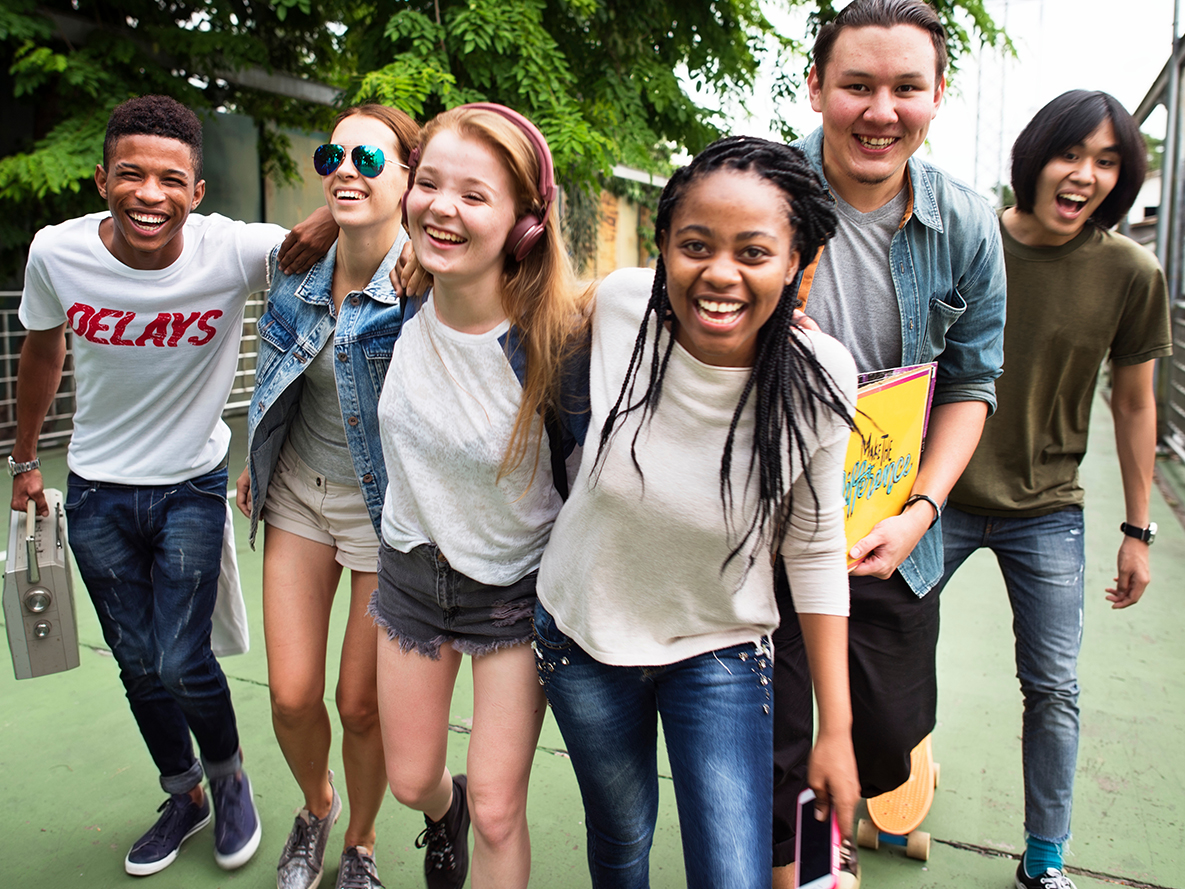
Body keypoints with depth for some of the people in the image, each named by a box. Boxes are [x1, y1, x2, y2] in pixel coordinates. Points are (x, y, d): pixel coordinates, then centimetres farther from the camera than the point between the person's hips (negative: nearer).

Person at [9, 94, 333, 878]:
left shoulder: (234, 251, -22)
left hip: (191, 487, -3)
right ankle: (184, 797, 39)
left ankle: (228, 778, 31)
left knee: (183, 664, -2)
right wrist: (25, 460, 15)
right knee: (138, 664, 13)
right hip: (96, 491, 3)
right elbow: (43, 351, 5)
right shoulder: (57, 252, -13)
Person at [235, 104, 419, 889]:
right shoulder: (299, 271, -1)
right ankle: (317, 807, 42)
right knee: (292, 694, 7)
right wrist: (259, 461, 20)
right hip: (299, 493, 5)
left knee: (361, 703, 8)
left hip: (387, 505, -4)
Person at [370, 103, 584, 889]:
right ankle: (444, 811, 57)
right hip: (413, 566, 4)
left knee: (496, 813, 4)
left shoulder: (554, 339, -27)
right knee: (411, 781, 21)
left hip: (516, 587, -4)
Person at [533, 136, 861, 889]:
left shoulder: (819, 380, -21)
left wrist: (837, 729, -6)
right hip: (584, 629, 2)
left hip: (721, 652, -1)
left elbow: (816, 553, -10)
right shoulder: (620, 303, -21)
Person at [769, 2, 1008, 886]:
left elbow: (971, 381, 3)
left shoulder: (967, 226, -3)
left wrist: (920, 509, -8)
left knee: (887, 737, 16)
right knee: (768, 745, 6)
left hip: (891, 536, 3)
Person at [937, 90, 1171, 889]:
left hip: (1048, 513, 1)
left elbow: (1134, 403, 4)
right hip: (941, 499, 0)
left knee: (1054, 690, 9)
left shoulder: (1132, 272, -6)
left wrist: (1138, 531, 6)